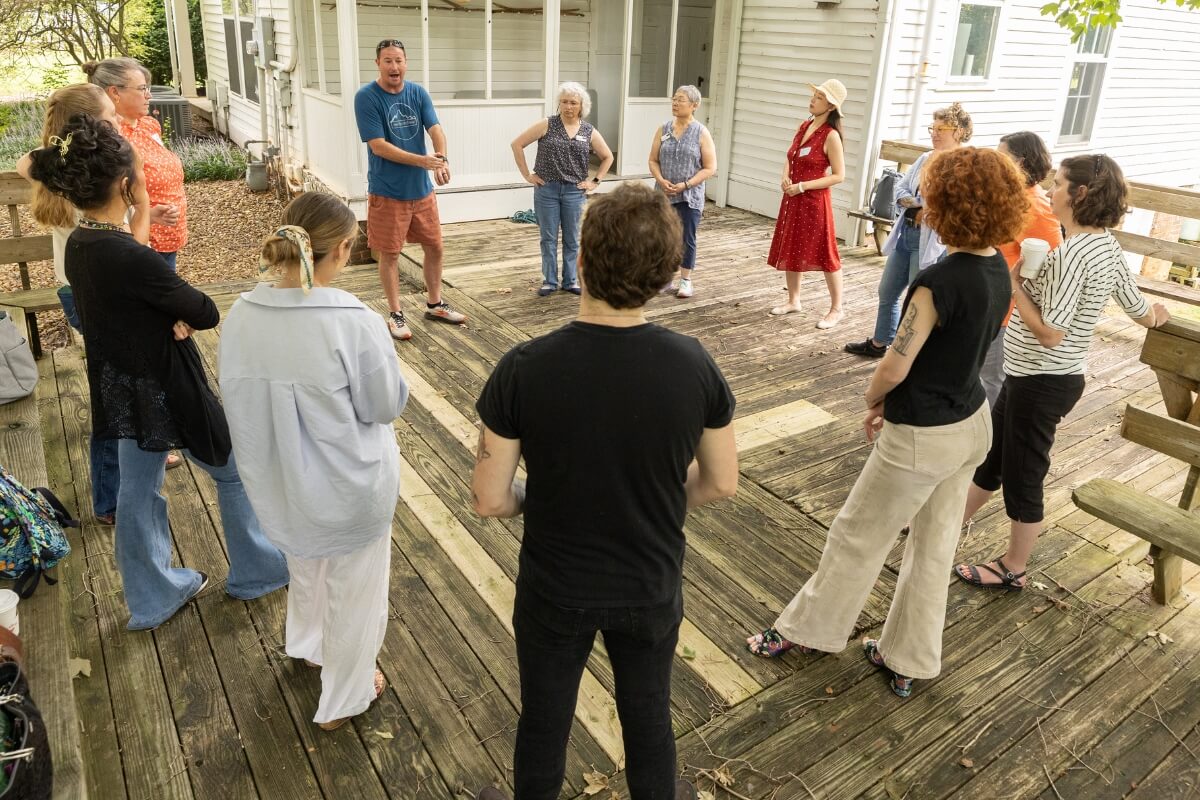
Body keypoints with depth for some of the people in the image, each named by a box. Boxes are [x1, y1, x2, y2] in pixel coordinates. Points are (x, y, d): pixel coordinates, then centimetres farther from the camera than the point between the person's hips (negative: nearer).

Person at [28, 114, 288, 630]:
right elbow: (207, 312, -19)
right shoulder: (132, 259, -30)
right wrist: (186, 313, 0)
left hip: (123, 390, 8)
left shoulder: (78, 246, -2)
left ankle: (152, 599, 36)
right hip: (166, 392, -8)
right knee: (234, 472, 14)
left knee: (137, 492, 19)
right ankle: (258, 572, 32)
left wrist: (175, 316, -14)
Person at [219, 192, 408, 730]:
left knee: (305, 568, 33)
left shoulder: (241, 316, -13)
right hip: (348, 489, -5)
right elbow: (386, 406, -16)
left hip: (278, 482, 5)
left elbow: (238, 398, 1)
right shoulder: (355, 324, -29)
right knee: (352, 591, 19)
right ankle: (343, 699, 41)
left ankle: (307, 645, 61)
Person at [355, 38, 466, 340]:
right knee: (390, 254, 4)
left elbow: (435, 128, -9)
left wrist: (442, 158, -31)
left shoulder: (418, 93, 2)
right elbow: (379, 146, -17)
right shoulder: (366, 97, -11)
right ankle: (395, 314, 18)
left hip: (422, 189, 5)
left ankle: (434, 304, 30)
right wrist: (422, 161, -26)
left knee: (434, 247, 13)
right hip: (387, 191, -5)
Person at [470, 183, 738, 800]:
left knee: (544, 723, 24)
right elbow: (720, 483, -6)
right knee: (648, 714, 27)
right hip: (652, 589, 2)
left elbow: (490, 501, -16)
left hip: (554, 591, -1)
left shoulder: (524, 369, -24)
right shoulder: (693, 365, -18)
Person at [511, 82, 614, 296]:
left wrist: (595, 181, 6)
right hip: (546, 189, -1)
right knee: (548, 238, 5)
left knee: (572, 239, 9)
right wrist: (527, 175, -3)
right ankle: (550, 281, 16)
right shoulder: (546, 125, -2)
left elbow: (607, 157, 15)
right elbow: (517, 144, -1)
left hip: (574, 191, 1)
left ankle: (571, 280, 21)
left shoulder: (589, 132, 4)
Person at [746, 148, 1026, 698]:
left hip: (922, 438, -8)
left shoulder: (940, 282, -27)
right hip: (972, 425, 8)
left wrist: (872, 401, -1)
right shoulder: (999, 271, 0)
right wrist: (892, 401, 8)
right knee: (935, 546, 18)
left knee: (857, 536, 11)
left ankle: (808, 628, 33)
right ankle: (908, 661, 34)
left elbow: (896, 366, -22)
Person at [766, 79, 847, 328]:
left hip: (814, 201, -8)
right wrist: (785, 178, -4)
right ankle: (793, 301, 30)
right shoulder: (804, 126, 7)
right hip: (792, 199, 8)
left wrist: (803, 186, -19)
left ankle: (836, 309, 11)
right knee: (789, 251, 15)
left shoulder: (831, 135, -15)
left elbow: (839, 175, -16)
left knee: (825, 255, 0)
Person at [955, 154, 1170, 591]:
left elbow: (1050, 333, -26)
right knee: (991, 456, 22)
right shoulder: (1109, 246, 5)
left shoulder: (1071, 252, -24)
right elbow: (1142, 313, 15)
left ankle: (1013, 569, 23)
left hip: (1040, 381, -9)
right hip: (1049, 376, 9)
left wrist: (1013, 283, -17)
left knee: (1022, 475, 6)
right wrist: (1155, 313, 39)